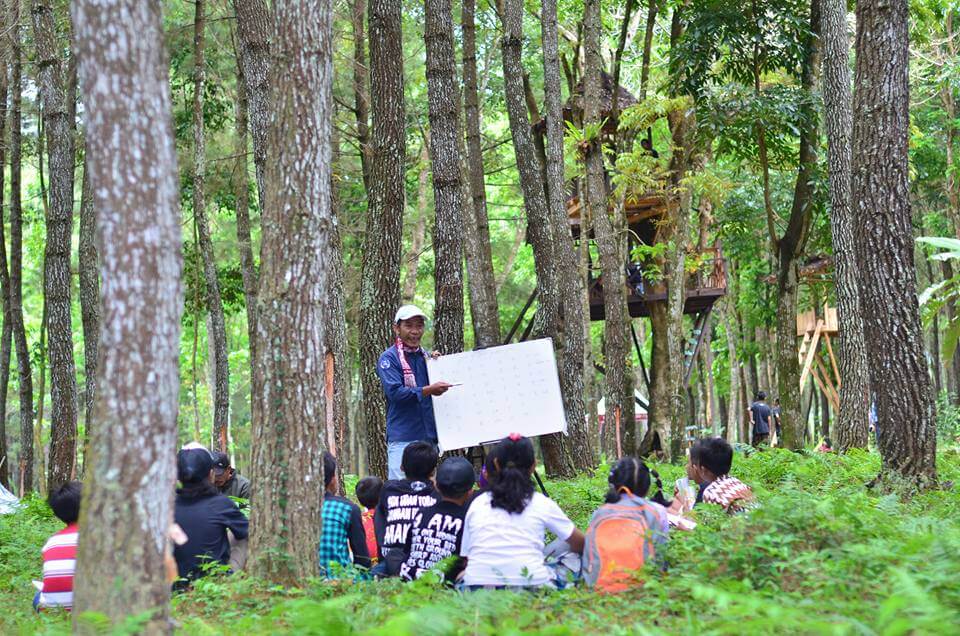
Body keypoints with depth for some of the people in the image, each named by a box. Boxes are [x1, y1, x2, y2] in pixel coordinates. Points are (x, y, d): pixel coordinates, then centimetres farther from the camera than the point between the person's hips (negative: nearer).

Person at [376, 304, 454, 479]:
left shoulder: (426, 356, 14)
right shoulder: (389, 358, -4)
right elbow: (394, 392, -17)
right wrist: (428, 390, -28)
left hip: (429, 437, 6)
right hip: (403, 438, -6)